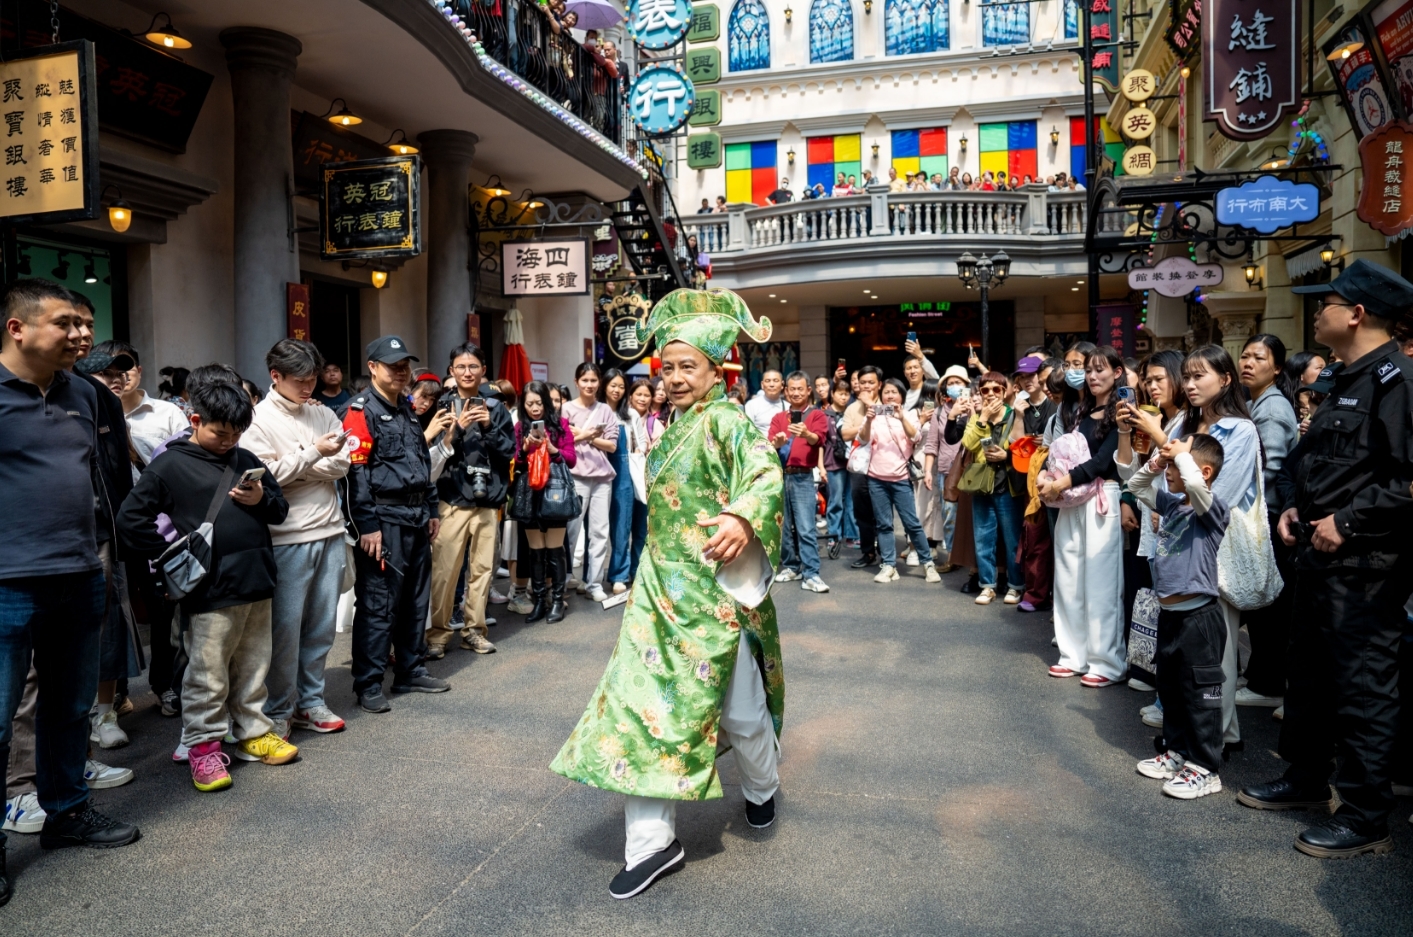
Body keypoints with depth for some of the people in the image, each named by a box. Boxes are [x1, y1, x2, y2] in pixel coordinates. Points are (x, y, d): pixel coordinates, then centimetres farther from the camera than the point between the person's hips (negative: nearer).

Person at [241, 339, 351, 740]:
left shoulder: (323, 415, 10)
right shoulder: (258, 419, -3)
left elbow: (341, 467, 1)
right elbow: (266, 475, -13)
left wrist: (294, 466, -11)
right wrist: (314, 452, -14)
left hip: (329, 532, 5)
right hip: (287, 538, -5)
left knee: (322, 625, 10)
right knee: (285, 627, 1)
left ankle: (310, 702, 24)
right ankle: (278, 711, 16)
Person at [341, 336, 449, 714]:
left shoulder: (408, 410, 17)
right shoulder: (361, 411, -8)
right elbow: (356, 472, -15)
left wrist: (432, 509, 18)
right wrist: (367, 526, -19)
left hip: (417, 519, 8)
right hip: (384, 520, -8)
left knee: (416, 598, 14)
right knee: (378, 603, -3)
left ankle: (410, 671, 26)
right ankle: (368, 684, 7)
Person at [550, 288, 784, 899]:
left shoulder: (726, 420, -11)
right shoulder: (673, 426, 13)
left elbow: (766, 474, -28)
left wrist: (744, 518, -46)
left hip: (715, 591, -7)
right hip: (660, 586, 7)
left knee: (740, 707, 8)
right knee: (643, 701, 1)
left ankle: (762, 788, 41)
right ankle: (652, 840, 12)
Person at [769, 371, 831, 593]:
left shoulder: (817, 415, 6)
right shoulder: (778, 417, 16)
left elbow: (819, 438, -14)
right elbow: (769, 445, 2)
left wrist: (806, 434, -37)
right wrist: (778, 443, -22)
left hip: (803, 477, -4)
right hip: (779, 475, 4)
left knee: (806, 527, -9)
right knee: (784, 526, 9)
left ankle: (810, 575, -9)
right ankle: (790, 566, 21)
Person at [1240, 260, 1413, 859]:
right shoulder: (1344, 382, 16)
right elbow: (1304, 457, 23)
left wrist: (1348, 522, -20)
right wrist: (1291, 506, 8)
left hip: (1365, 563, -10)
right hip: (1319, 554, 10)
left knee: (1362, 688, 0)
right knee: (1308, 673, 19)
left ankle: (1365, 816, 13)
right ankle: (1306, 779, 34)